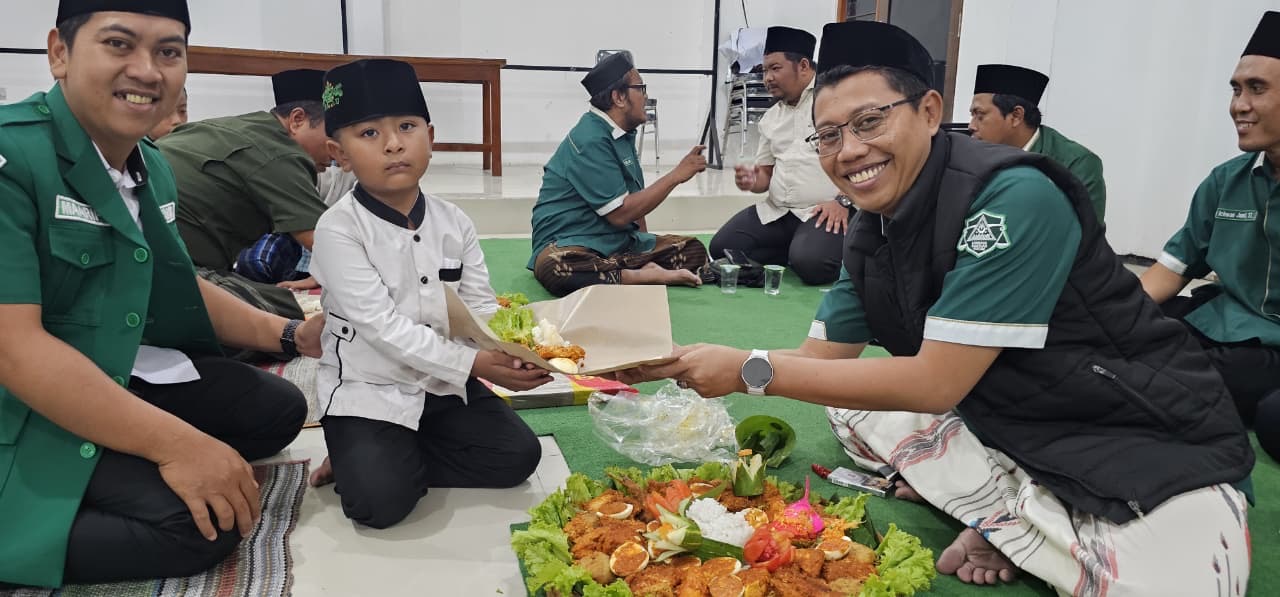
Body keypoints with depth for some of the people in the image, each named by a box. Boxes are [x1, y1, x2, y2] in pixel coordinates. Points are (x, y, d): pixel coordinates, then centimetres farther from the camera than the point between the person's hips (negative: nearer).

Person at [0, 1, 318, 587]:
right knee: (202, 522, -23)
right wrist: (174, 443, -30)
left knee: (280, 409, 9)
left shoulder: (151, 165, 6)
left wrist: (292, 335, 8)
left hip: (129, 376, 9)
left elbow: (177, 287, 19)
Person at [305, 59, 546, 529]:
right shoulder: (338, 230, -17)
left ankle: (405, 458, 8)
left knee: (517, 456, -5)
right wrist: (473, 364, -29)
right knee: (381, 500, -24)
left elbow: (481, 307, -2)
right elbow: (383, 326, -23)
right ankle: (368, 457, 9)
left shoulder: (453, 223, 0)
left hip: (445, 384, 6)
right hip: (368, 391, -5)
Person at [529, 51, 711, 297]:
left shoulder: (623, 134, 11)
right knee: (555, 267, -42)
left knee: (694, 249, -4)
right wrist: (676, 176, -15)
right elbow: (620, 213, -19)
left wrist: (645, 245, 4)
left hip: (621, 242, 8)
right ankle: (644, 277, -30)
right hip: (570, 244, -8)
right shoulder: (590, 140, -17)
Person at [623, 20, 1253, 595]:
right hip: (1006, 422, 7)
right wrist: (677, 365, -8)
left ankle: (1013, 525, -4)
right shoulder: (870, 230, -2)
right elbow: (822, 358, 3)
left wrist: (750, 369, -23)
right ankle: (1024, 519, -7)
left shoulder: (1013, 198, -26)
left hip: (1154, 441, -7)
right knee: (851, 407, -2)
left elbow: (934, 382, -27)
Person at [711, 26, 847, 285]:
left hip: (826, 212, -7)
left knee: (810, 264, -33)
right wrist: (752, 181, -1)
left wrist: (844, 201, -17)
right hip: (775, 212, 7)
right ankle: (798, 252, 2)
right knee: (722, 248, -10)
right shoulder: (770, 118, 20)